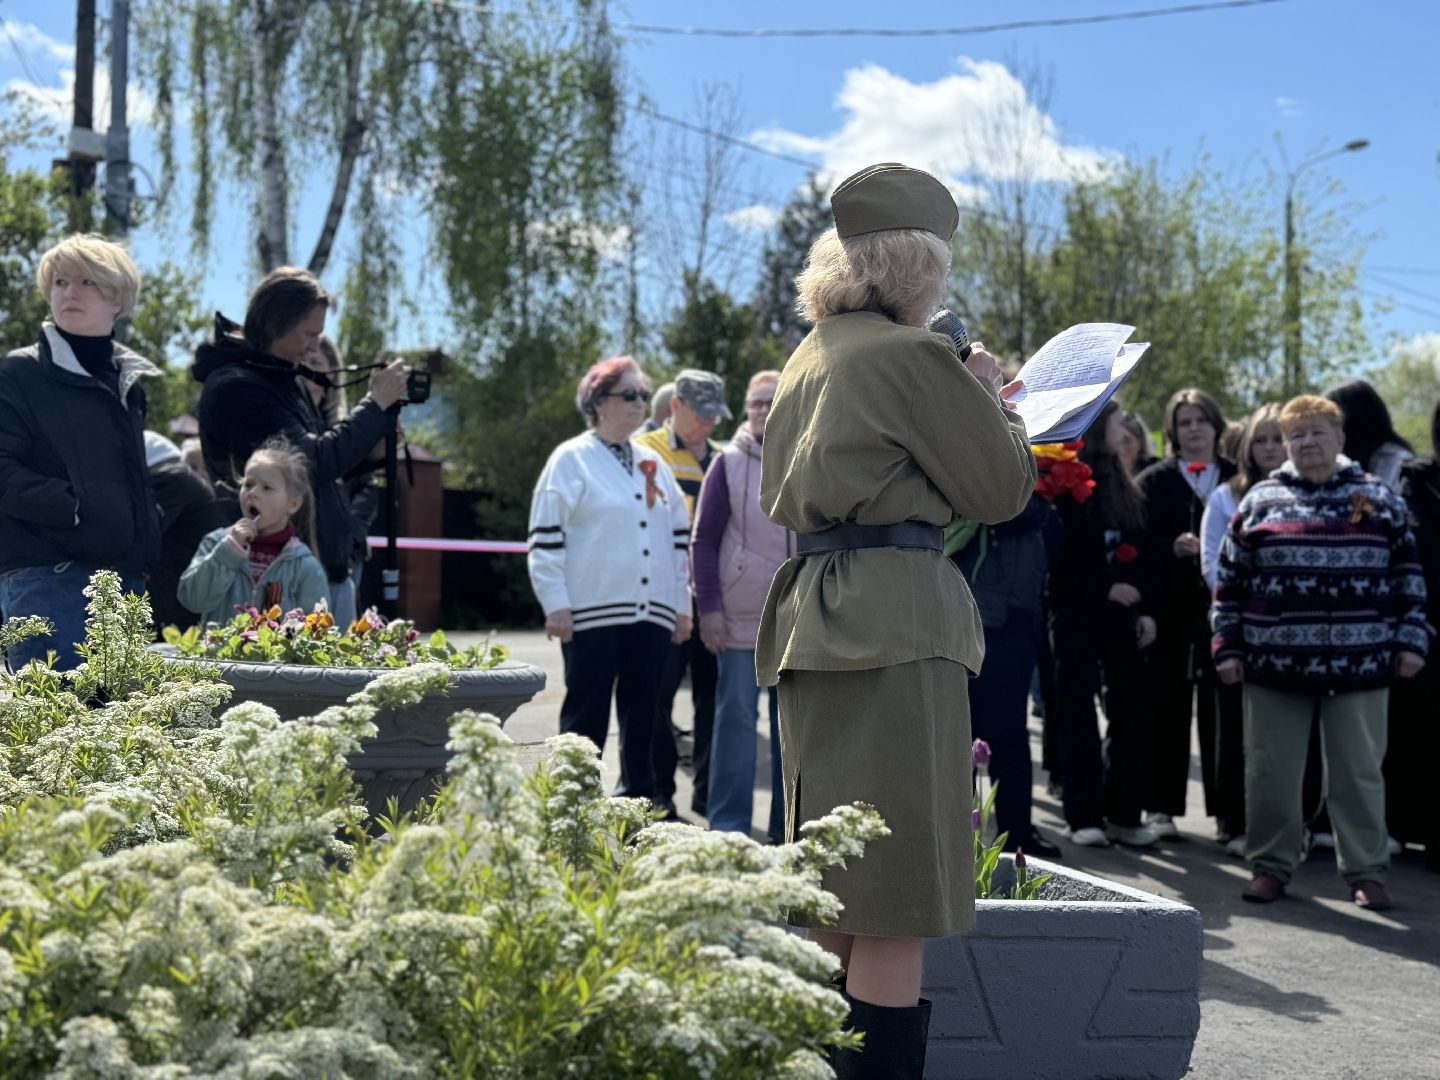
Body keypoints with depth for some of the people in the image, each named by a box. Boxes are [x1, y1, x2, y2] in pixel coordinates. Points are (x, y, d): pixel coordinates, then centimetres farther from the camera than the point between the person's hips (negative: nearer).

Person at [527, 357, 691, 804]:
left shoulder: (653, 462, 17)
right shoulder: (572, 459, -1)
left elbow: (678, 536, 20)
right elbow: (546, 536, -6)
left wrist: (682, 605, 16)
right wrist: (556, 606, -12)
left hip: (652, 613, 6)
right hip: (593, 612, -5)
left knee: (642, 715, 9)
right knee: (586, 715, -3)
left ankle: (640, 799, 17)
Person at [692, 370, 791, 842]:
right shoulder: (730, 464, -1)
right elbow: (703, 541, -2)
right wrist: (708, 608, -9)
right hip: (740, 615, -3)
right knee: (736, 714, -1)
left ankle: (788, 825, 16)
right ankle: (728, 825, 5)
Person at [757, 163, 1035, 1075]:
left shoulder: (811, 359, 16)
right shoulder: (912, 355, -10)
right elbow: (1002, 489, -5)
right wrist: (990, 399, 14)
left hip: (815, 615, 9)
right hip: (895, 626, -9)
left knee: (840, 897, 17)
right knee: (897, 906, -6)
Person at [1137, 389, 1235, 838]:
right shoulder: (1153, 481, 6)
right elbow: (1139, 544, -2)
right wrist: (1175, 548, -18)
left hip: (1222, 610, 1)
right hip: (1172, 611, -1)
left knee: (1220, 708, 3)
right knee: (1168, 708, 2)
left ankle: (1226, 809, 10)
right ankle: (1161, 806, 9)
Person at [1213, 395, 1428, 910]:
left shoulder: (1378, 498, 6)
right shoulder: (1261, 500, 7)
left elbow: (1409, 574, 8)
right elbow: (1230, 580, 8)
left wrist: (1411, 640, 1)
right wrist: (1228, 647, 4)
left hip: (1359, 662, -1)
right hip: (1274, 661, 1)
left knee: (1359, 771, 6)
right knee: (1271, 771, 6)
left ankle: (1366, 872, 14)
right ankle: (1270, 865, 18)